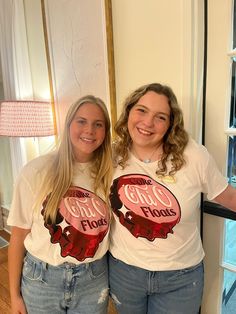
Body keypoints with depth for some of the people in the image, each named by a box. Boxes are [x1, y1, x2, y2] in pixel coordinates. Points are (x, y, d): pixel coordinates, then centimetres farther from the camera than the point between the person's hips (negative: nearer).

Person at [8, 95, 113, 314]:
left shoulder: (108, 173, -9)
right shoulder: (37, 171, -16)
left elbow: (108, 228, 2)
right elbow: (19, 234, -8)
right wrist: (15, 294, -1)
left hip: (94, 279, 2)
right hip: (42, 279, -1)